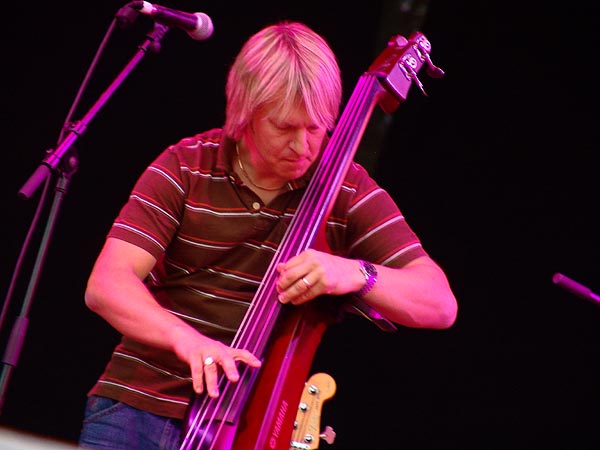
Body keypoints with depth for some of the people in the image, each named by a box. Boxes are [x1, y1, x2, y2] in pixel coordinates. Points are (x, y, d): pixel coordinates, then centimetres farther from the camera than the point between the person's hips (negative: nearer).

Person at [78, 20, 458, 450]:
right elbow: (106, 285, -13)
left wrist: (357, 273, -26)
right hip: (144, 408, -1)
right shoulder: (186, 167, -1)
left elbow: (440, 305, -6)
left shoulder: (346, 191, 0)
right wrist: (186, 338, -32)